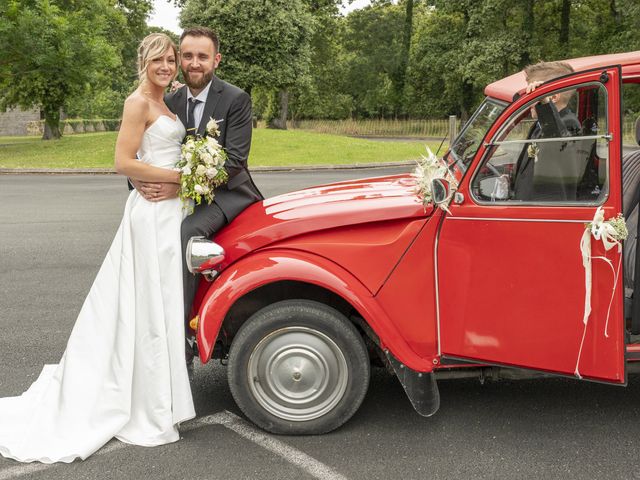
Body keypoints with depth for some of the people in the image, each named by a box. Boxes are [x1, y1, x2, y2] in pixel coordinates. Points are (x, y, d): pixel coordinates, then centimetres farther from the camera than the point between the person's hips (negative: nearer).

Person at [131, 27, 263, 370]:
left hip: (228, 194, -7)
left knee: (186, 232, -32)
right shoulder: (171, 102, 7)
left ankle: (181, 342, -27)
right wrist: (140, 178, -19)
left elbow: (233, 160, -19)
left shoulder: (235, 100, -10)